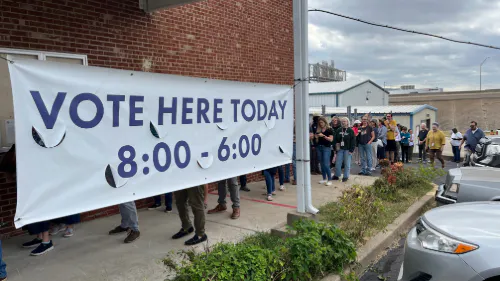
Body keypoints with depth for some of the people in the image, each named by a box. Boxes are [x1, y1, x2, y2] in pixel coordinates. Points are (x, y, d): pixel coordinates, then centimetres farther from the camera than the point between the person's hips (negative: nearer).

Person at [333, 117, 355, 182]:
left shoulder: (350, 131, -4)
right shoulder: (338, 130, 8)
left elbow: (353, 141, -7)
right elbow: (335, 139, 12)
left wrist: (351, 150, -12)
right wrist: (336, 146, -2)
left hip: (347, 150, -4)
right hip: (340, 149, 4)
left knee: (347, 164, 4)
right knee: (338, 163, 6)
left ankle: (346, 176, 13)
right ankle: (337, 175, 17)